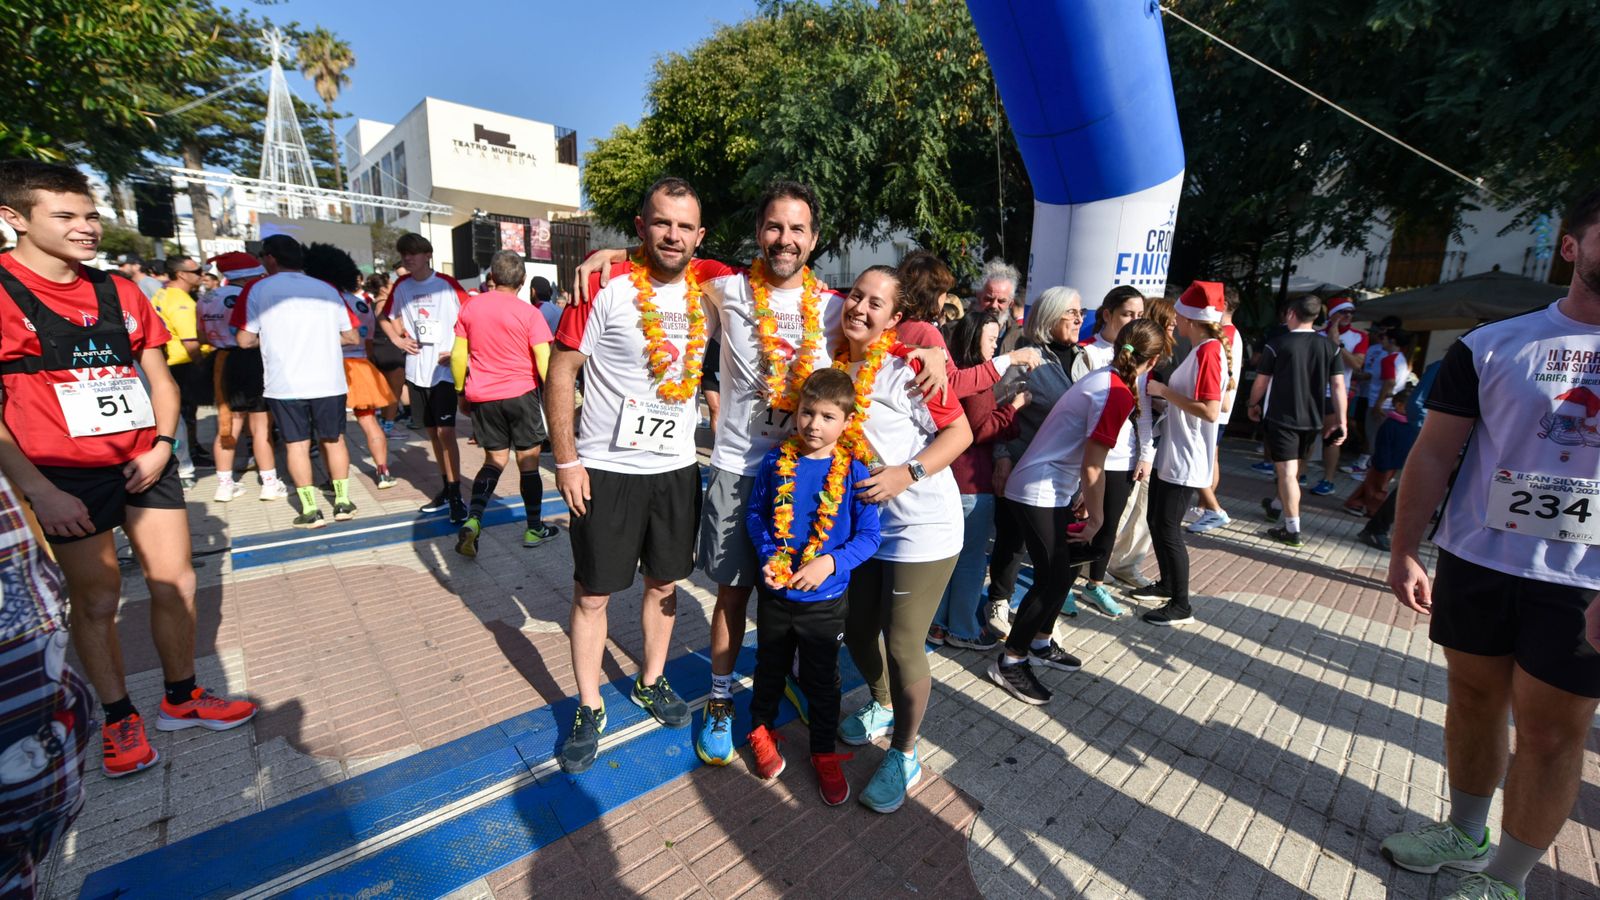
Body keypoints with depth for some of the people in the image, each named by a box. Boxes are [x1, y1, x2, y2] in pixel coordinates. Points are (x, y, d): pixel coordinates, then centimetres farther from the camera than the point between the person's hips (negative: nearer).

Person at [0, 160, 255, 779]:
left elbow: (160, 378, 12)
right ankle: (118, 718, 25)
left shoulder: (120, 293, 7)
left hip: (144, 465, 4)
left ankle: (181, 699, 24)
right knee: (96, 599, 6)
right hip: (66, 476, -4)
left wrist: (161, 445, -3)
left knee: (175, 583, 7)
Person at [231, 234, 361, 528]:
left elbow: (245, 339, -2)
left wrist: (270, 336, 17)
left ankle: (310, 510, 7)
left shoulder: (258, 289, -1)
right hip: (328, 381, 2)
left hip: (284, 383, -2)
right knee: (334, 439, 13)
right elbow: (352, 336, 6)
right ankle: (343, 502, 15)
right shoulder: (327, 289, 6)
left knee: (297, 443, 6)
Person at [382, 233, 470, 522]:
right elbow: (387, 317, 23)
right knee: (433, 432, 11)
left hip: (444, 370, -5)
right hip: (416, 370, 5)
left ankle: (456, 497, -6)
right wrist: (397, 338, 5)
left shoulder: (447, 284, -5)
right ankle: (446, 489, 22)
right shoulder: (401, 287, 9)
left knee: (445, 431, -10)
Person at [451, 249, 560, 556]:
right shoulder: (528, 313, -8)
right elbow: (545, 362, -12)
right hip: (521, 393, -4)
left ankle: (472, 520, -2)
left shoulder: (470, 308, 5)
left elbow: (458, 356, 7)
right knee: (528, 462, 7)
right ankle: (534, 529, 17)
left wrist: (461, 392, 18)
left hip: (482, 397, 4)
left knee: (494, 460, 15)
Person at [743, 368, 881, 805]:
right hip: (775, 592, 2)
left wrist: (830, 562, -25)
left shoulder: (854, 472, -14)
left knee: (821, 680, 16)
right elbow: (755, 513, 1)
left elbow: (868, 536, -11)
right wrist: (768, 555, -14)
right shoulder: (776, 460, -9)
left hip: (825, 600, -2)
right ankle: (762, 730, 49)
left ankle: (825, 753, 39)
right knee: (770, 667, 23)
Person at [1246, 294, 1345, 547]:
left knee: (1287, 471, -4)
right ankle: (1278, 505, 44)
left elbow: (1261, 382, -5)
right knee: (1293, 468, 22)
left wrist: (1253, 405, 12)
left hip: (1281, 417, -5)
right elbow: (1338, 386, -1)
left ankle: (1292, 530, -4)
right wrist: (1340, 421, 1)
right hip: (1312, 420, 5)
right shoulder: (1329, 347, 3)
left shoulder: (1277, 344, -10)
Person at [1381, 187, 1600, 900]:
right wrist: (1404, 553, -5)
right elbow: (1433, 454, 0)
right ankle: (1466, 834, 33)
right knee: (1474, 699, 14)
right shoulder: (1493, 346, 0)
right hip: (1475, 564, 0)